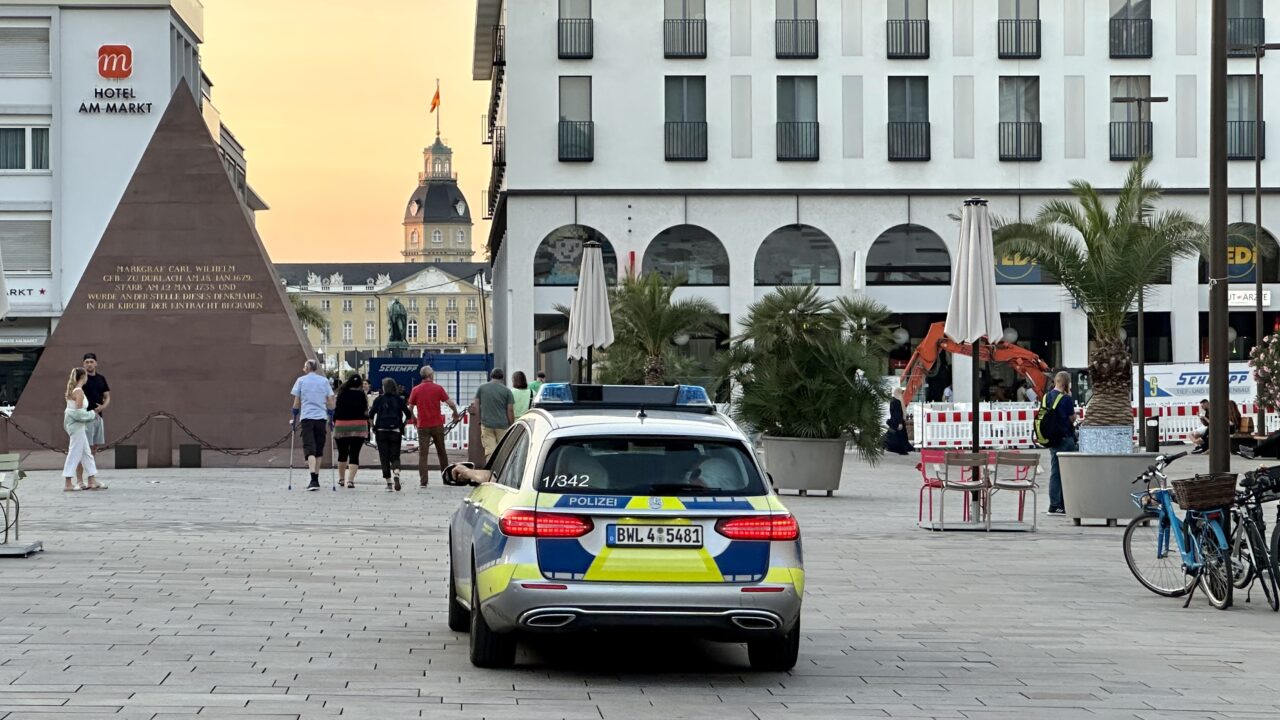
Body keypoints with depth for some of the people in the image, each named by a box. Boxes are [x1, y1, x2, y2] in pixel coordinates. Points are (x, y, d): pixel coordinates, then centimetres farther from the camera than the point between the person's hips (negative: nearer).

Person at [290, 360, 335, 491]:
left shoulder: (301, 380, 5)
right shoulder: (324, 381, 10)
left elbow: (296, 403, 5)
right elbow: (330, 402, 7)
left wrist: (295, 419, 13)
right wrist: (331, 418, 15)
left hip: (306, 417, -2)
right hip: (321, 417, 2)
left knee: (309, 449, -8)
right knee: (318, 450, 13)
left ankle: (313, 479, -24)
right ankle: (316, 479, 17)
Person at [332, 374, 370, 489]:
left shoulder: (341, 395, 4)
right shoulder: (362, 396, 1)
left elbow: (334, 411, 4)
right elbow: (366, 414, 0)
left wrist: (334, 424, 14)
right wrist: (367, 432, 7)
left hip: (341, 427, 2)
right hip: (358, 428, -2)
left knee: (342, 454, 17)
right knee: (354, 454, -2)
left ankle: (341, 479, 27)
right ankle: (350, 480, -15)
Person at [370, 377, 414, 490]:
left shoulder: (379, 399, -1)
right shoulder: (399, 400, 3)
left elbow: (371, 415, -7)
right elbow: (409, 415, 1)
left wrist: (373, 427, 7)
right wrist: (403, 426, 13)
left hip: (381, 431, -1)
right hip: (396, 432, 1)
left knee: (384, 458, 5)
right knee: (395, 456, 7)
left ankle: (389, 483, 1)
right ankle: (397, 475, -22)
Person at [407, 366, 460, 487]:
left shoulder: (416, 389, -1)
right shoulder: (437, 388, -4)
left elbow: (410, 407, 4)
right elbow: (450, 403, -6)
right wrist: (455, 413, 13)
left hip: (422, 425, 0)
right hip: (437, 424, 0)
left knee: (423, 454, -1)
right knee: (441, 452, 16)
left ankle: (423, 481, -10)